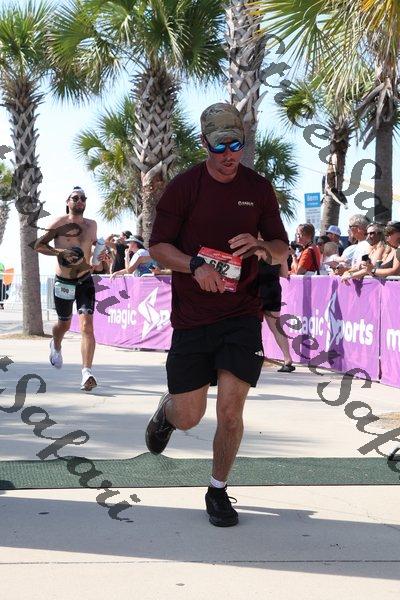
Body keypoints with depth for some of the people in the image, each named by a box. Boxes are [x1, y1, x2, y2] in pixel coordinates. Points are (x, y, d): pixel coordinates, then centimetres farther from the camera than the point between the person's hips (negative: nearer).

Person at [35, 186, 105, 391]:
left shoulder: (91, 225, 6)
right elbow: (39, 245, -5)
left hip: (85, 281, 1)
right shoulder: (59, 223, -6)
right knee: (64, 324, 17)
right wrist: (59, 252, -20)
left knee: (87, 325, -16)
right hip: (63, 282, -1)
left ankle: (87, 372, -21)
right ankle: (56, 346, 54)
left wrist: (100, 254, 4)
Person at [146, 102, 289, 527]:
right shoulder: (183, 187, -1)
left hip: (242, 315, 1)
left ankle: (218, 490, 16)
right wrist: (195, 265, -18)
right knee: (188, 417, 4)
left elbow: (282, 249, 12)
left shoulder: (259, 188, 6)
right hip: (191, 317, -1)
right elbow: (157, 246, 0)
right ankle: (166, 411, 43)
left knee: (230, 410, -7)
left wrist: (259, 244, -11)